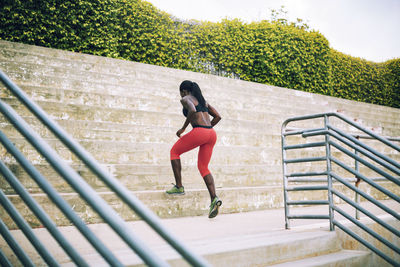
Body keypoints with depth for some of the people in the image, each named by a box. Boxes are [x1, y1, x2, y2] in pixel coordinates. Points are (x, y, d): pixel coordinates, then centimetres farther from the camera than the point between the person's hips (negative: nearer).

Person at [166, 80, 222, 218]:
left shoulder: (185, 99, 4)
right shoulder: (203, 100, 27)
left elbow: (192, 111, -18)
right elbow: (217, 116, 23)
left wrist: (183, 128, -8)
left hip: (199, 132, -7)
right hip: (211, 134, 7)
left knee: (174, 152, 15)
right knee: (203, 167, 12)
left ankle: (179, 186, 12)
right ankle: (214, 198, -6)